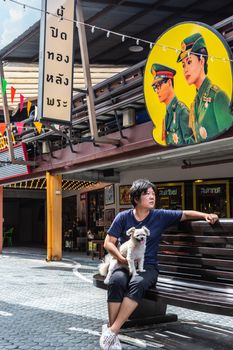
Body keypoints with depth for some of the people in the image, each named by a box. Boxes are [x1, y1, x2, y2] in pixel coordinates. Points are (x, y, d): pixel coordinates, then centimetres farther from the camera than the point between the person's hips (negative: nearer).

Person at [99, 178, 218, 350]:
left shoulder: (160, 216, 5)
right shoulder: (123, 217, 3)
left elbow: (186, 214, 12)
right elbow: (108, 243, 3)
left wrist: (205, 215, -5)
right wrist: (121, 258, -14)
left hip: (148, 266, 0)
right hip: (125, 264, 0)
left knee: (138, 283, -36)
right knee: (116, 281, -36)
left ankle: (112, 331, -33)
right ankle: (112, 334, -31)